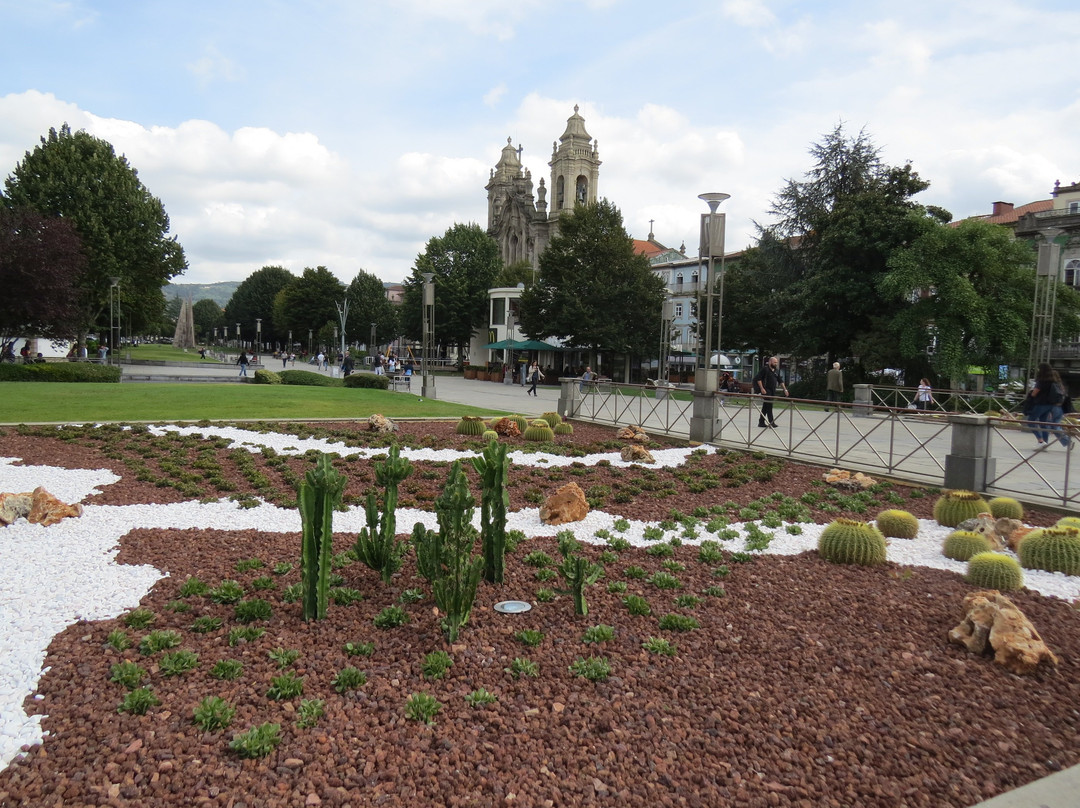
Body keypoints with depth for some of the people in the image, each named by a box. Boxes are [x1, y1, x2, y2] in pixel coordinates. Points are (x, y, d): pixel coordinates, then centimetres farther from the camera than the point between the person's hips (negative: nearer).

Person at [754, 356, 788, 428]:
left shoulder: (775, 371, 16)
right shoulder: (764, 369, -8)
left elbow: (780, 381, 20)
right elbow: (758, 379, -13)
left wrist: (785, 389, 11)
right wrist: (762, 388, -19)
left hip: (772, 391, 8)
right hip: (766, 391, -8)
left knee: (765, 407, 11)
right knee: (769, 406, -10)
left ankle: (761, 422, 16)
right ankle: (771, 422, -11)